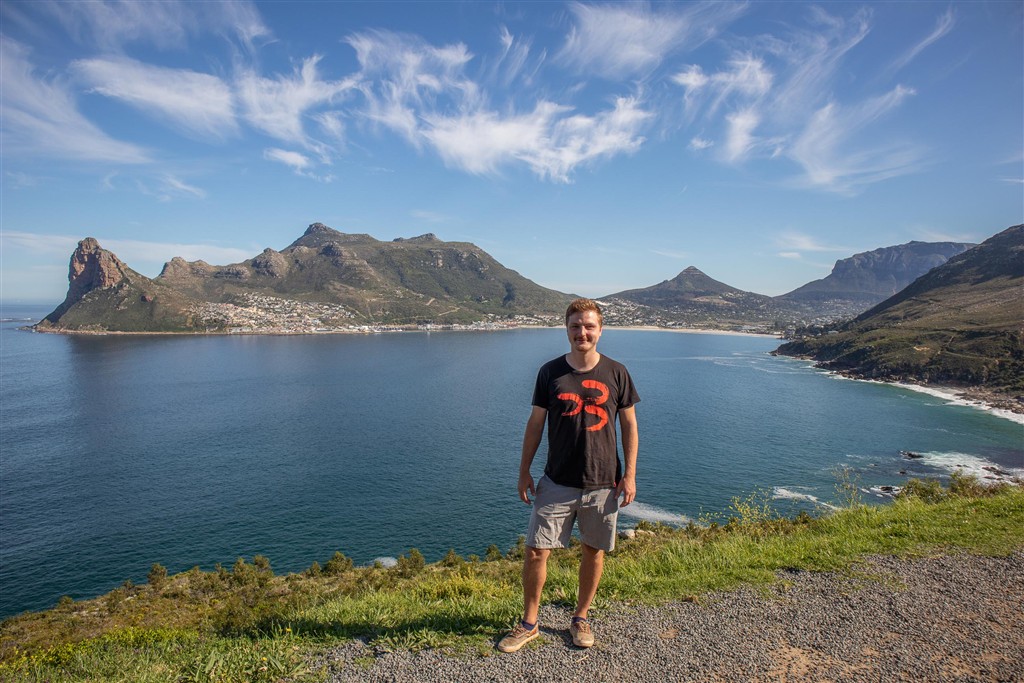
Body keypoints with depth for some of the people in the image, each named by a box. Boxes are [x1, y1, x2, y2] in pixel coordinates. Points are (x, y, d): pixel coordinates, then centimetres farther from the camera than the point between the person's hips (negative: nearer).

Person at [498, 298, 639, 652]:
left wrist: (630, 475, -2)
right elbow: (535, 423, 3)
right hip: (557, 482, 0)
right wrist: (524, 472, 3)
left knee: (594, 550, 13)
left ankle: (580, 618, 36)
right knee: (536, 551, 1)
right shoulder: (550, 372, -2)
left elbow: (629, 425, 3)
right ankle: (529, 623, 23)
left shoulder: (616, 373, -2)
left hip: (603, 483, 0)